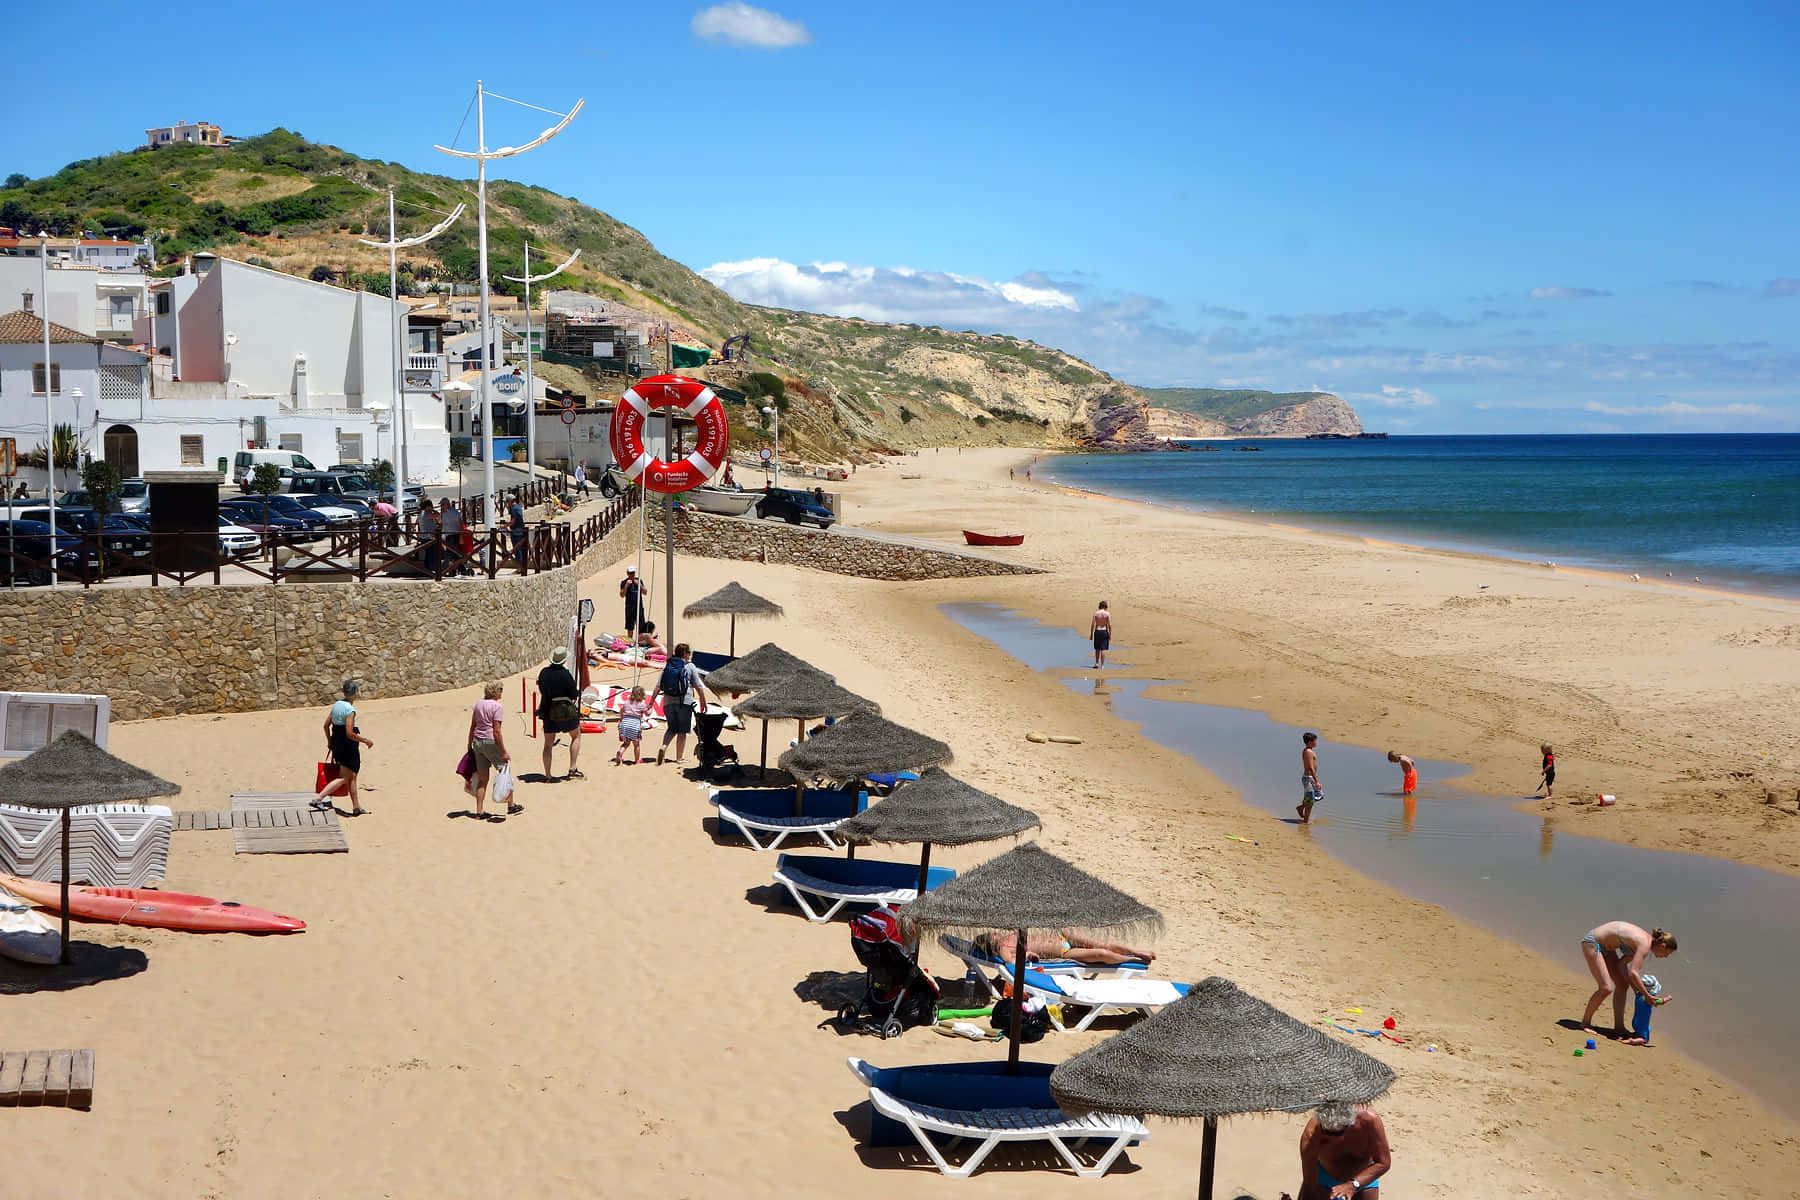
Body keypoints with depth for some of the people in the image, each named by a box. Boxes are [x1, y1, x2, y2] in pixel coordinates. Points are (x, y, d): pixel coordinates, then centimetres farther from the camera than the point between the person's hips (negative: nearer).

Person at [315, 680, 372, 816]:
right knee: (344, 778, -3)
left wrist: (329, 742, 24)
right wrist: (366, 741, -12)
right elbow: (350, 733, -22)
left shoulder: (336, 705, 7)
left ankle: (357, 807, 21)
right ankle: (318, 798, -9)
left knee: (352, 776, 16)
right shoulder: (350, 710, -18)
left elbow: (326, 725, 12)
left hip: (337, 745, 9)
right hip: (348, 747, -9)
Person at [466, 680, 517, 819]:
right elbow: (497, 731, -16)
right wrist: (503, 752, -12)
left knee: (482, 779, 11)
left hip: (477, 741, 7)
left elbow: (472, 727, 13)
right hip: (491, 741, -7)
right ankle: (511, 805, 22)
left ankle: (479, 812, 9)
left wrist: (470, 746, 21)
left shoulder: (478, 704, 9)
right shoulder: (497, 706, -12)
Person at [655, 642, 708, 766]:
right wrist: (703, 703, 6)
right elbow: (699, 687, -3)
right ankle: (678, 759, 5)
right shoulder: (690, 666, -1)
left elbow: (658, 687, 5)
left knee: (672, 728, 19)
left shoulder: (667, 665, 9)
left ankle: (663, 746, -7)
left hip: (668, 702, 4)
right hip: (685, 702, -4)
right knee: (682, 731, 5)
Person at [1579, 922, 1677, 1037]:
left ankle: (1619, 1027, 10)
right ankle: (1585, 1023, 5)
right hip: (1592, 942, -10)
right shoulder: (1645, 945, -22)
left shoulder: (1644, 940, 5)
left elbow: (1622, 964, 7)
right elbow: (1633, 973, -29)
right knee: (1606, 988, -13)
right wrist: (1647, 996, -20)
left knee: (1622, 984, 7)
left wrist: (1635, 988, 1)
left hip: (1604, 945, 10)